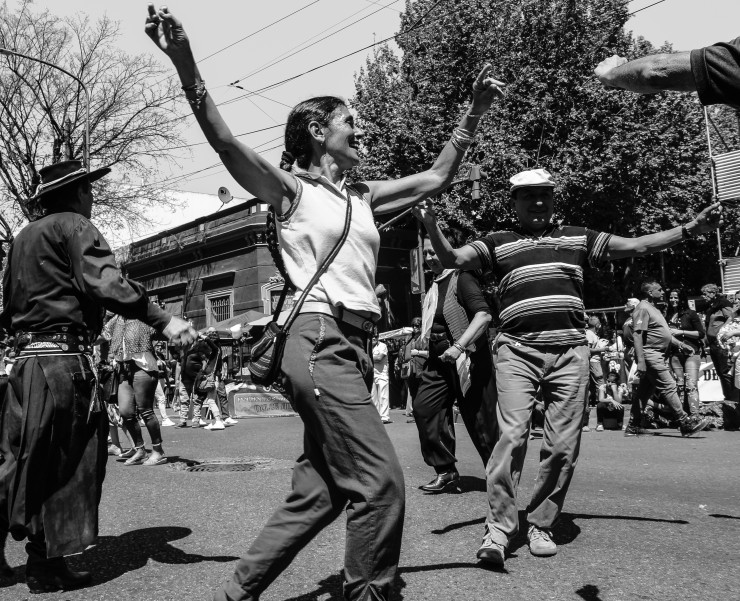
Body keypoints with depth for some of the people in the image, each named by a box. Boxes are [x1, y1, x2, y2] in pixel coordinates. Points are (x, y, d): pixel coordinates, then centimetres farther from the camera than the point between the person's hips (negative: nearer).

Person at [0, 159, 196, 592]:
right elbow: (104, 283, -21)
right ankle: (47, 565, 7)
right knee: (65, 464, 0)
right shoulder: (74, 226, -4)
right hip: (64, 360, -9)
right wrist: (163, 320, -25)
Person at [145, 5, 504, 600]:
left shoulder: (363, 196, 20)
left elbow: (436, 178, 23)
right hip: (320, 342, -8)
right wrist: (186, 67, -25)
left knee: (320, 491, 10)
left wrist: (474, 111, 16)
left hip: (355, 346, 8)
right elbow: (226, 142, -12)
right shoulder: (291, 189, 2)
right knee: (380, 480, -11)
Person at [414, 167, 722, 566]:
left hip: (570, 351, 3)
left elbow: (636, 246, 20)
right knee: (512, 434, -15)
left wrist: (691, 228, 14)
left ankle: (540, 524, 17)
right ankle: (498, 527, -7)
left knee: (563, 444, 1)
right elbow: (452, 259, 0)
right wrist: (431, 226, -18)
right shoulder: (499, 243, 13)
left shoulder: (577, 238, 19)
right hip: (517, 350, -2)